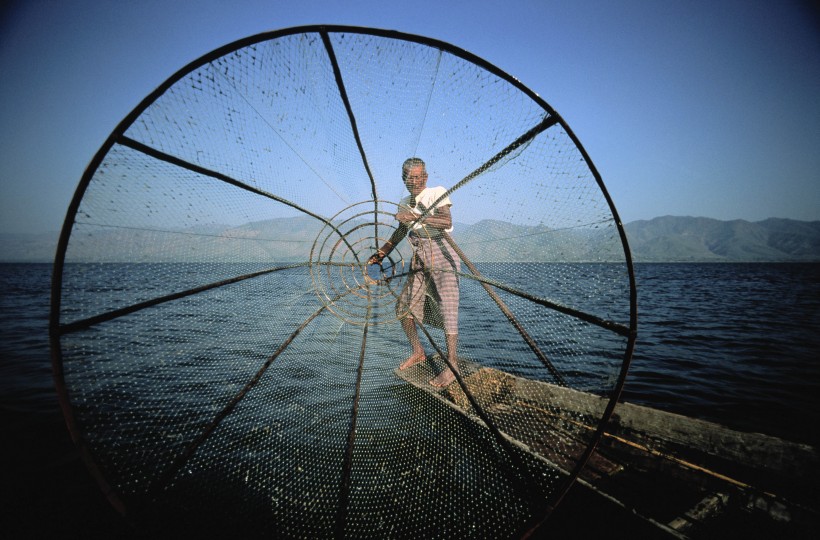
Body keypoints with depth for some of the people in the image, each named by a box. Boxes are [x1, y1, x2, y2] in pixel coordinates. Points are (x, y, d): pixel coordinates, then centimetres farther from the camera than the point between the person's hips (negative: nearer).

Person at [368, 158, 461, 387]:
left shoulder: (437, 193, -6)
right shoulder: (404, 203, 12)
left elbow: (447, 222, -20)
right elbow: (400, 231, 24)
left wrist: (416, 217, -27)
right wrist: (381, 253, 19)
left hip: (442, 254, -7)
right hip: (419, 258, 7)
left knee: (448, 308, -11)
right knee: (403, 305, 7)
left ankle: (452, 366, -3)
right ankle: (418, 352, 25)